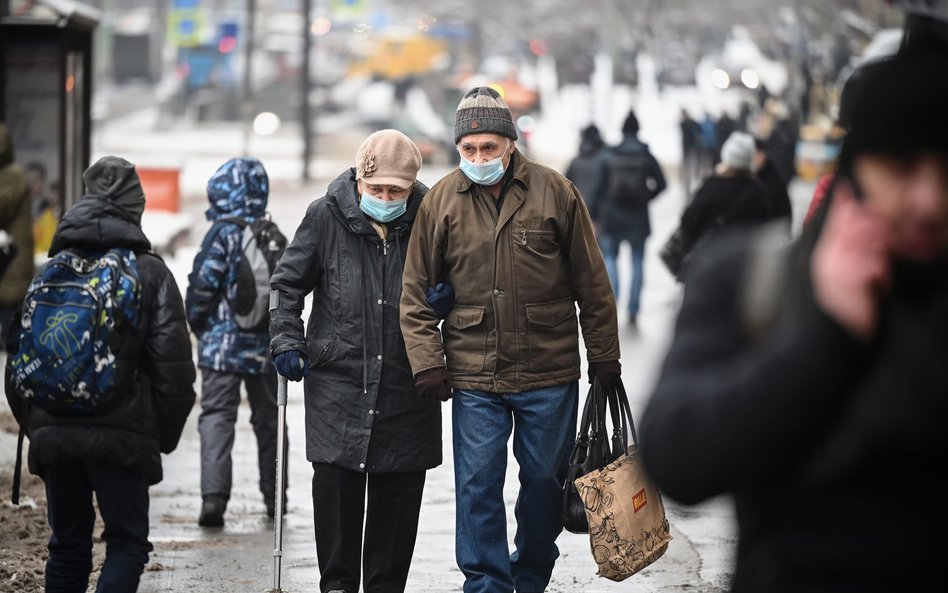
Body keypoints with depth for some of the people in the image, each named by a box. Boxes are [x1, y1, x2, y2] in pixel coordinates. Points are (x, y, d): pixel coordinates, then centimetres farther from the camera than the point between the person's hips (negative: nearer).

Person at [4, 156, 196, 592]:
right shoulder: (150, 273, -1)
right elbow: (173, 364, -5)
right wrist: (164, 434, 5)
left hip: (54, 435, 4)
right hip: (122, 438, -3)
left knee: (67, 545, 13)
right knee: (127, 541, 2)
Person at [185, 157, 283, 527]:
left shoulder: (223, 234, -11)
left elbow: (203, 285, -13)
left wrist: (197, 323, 4)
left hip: (222, 344, -5)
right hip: (265, 346, 5)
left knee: (216, 417, -5)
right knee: (268, 419, 15)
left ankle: (214, 496, -17)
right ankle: (274, 495, 24)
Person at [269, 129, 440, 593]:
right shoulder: (326, 217, -1)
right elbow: (288, 283, 9)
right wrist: (286, 341, 0)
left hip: (407, 388, 1)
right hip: (338, 379, -1)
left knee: (399, 494, 4)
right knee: (335, 484, -4)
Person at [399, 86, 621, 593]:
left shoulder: (555, 192, -3)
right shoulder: (441, 201, 0)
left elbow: (591, 283, 3)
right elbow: (417, 293, 4)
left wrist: (604, 357, 4)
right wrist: (427, 361, -5)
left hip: (550, 373, 0)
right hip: (474, 377, 0)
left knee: (545, 480, 11)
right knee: (478, 487, -3)